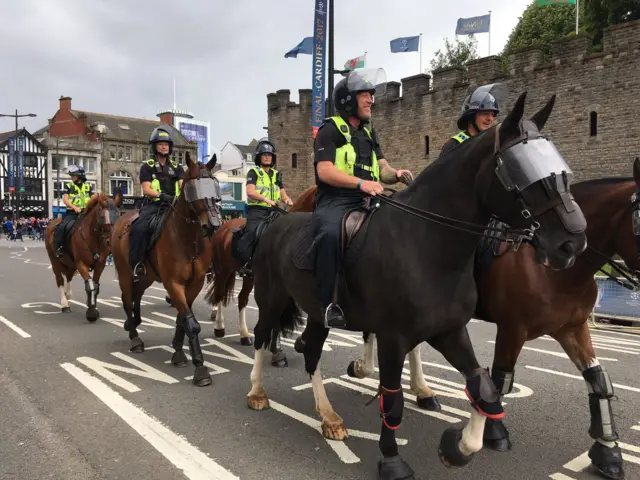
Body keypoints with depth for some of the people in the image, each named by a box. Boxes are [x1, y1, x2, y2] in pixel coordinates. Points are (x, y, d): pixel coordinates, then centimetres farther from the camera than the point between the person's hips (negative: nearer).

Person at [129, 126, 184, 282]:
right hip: (153, 205, -3)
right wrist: (161, 195, -24)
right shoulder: (147, 167, 8)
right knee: (140, 229, -29)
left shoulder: (176, 167, 17)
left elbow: (183, 185, 1)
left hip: (173, 205, 3)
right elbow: (146, 189, -4)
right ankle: (137, 265, -20)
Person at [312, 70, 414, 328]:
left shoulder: (369, 133, 24)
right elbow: (325, 171, -11)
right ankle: (330, 303, -31)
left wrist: (396, 174, -6)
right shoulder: (330, 129, 2)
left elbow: (383, 168, 18)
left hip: (365, 202, 7)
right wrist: (361, 183, -23)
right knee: (331, 233, -38)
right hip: (335, 201, -7)